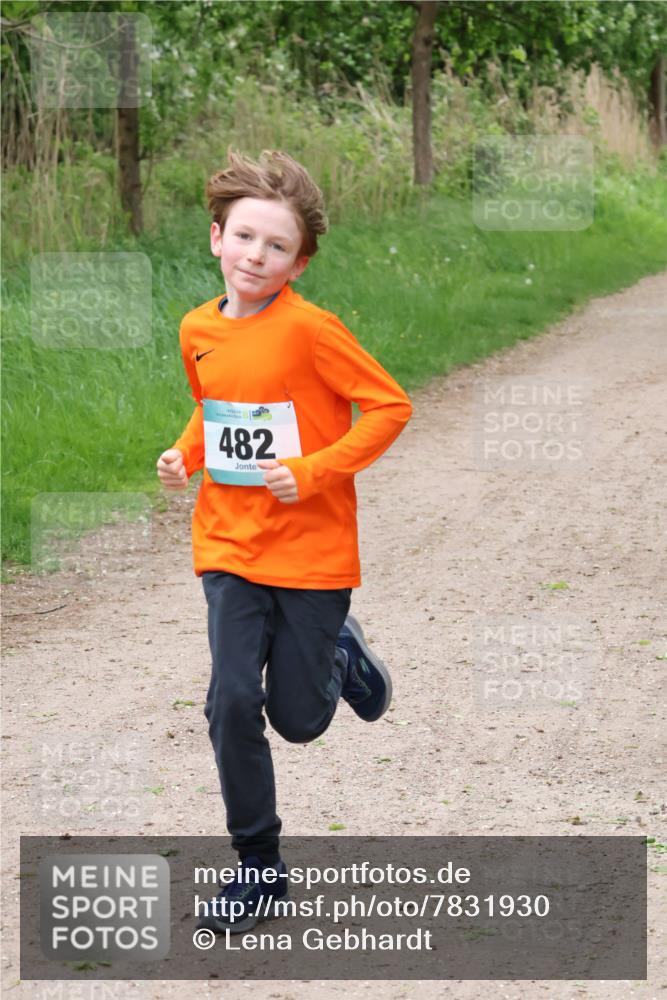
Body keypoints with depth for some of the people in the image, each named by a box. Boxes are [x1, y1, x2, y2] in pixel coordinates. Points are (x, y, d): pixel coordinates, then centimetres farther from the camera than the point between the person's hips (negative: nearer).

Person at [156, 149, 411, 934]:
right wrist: (185, 455, 2)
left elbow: (389, 407, -13)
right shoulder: (198, 331, 2)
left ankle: (338, 652, 40)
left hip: (311, 550, -4)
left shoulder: (309, 329, -16)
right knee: (231, 704, -6)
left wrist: (312, 471, -21)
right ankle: (258, 867, 10)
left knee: (299, 719, 5)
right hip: (229, 549, 4)